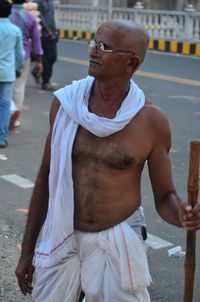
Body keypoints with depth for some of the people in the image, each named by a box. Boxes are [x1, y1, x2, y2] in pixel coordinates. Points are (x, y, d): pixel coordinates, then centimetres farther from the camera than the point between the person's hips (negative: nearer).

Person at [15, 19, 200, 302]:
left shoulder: (152, 121, -11)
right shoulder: (65, 102, -5)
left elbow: (164, 196, -2)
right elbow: (46, 177, 4)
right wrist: (27, 249, 7)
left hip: (118, 244, -2)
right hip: (60, 239, 2)